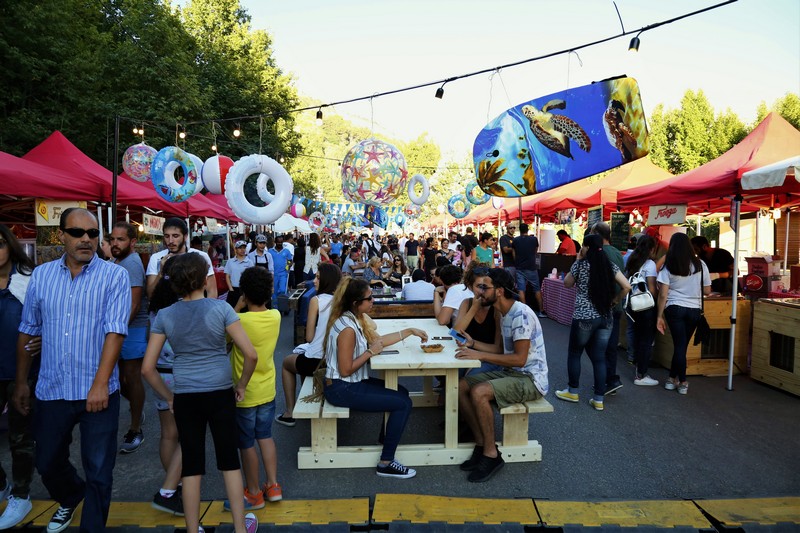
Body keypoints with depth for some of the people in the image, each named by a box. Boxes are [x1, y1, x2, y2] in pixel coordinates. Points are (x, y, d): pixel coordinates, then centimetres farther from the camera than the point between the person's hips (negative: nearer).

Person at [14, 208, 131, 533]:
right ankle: (70, 498, 51)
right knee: (47, 462, 21)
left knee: (98, 471, 6)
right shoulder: (41, 276, 5)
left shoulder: (114, 276, -8)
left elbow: (115, 331, -15)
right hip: (51, 390, 4)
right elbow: (28, 332, 11)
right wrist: (21, 382, 12)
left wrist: (100, 384, -21)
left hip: (98, 392, -4)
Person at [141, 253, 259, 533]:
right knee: (229, 460, 12)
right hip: (221, 394, -1)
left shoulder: (164, 316, -2)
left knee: (191, 465, 13)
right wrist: (241, 385, 2)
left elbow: (147, 368, -2)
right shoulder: (220, 308, -9)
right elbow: (251, 354, -12)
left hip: (185, 398, 1)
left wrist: (169, 396, 9)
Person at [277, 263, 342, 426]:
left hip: (316, 361, -5)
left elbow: (309, 337, -9)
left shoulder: (316, 300, -10)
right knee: (303, 359, 37)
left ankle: (290, 412, 27)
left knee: (286, 362, 29)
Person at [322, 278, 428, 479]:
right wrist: (370, 352, -15)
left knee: (402, 392, 15)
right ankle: (386, 464, 0)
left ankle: (387, 437, 28)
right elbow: (345, 370, -23)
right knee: (403, 404, -9)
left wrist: (410, 331, 12)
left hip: (352, 383, 10)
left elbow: (378, 340, 14)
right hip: (342, 390, -10)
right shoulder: (348, 328, -25)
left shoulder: (357, 318, 4)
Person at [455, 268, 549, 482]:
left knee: (479, 392, -30)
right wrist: (473, 344, 4)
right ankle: (481, 445, 1)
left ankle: (491, 454, -13)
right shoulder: (506, 314, 10)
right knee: (461, 387, -5)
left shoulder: (521, 314, -20)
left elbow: (520, 359, -25)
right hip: (511, 372, 10)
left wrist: (480, 355, -26)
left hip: (531, 379, -10)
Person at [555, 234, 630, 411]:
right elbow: (626, 286, -2)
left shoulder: (581, 265, -6)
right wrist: (613, 301, 10)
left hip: (584, 318, -4)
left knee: (574, 353, 13)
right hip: (606, 318, 4)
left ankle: (573, 392, 23)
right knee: (599, 357, 9)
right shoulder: (610, 266, 4)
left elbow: (567, 284, 9)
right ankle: (598, 399, 11)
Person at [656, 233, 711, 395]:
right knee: (681, 345, 13)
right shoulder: (700, 264, 0)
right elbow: (707, 291, 4)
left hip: (674, 308, -2)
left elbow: (663, 294, -7)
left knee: (679, 345, 4)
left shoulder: (668, 266, -5)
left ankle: (682, 382, 8)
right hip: (694, 309, 2)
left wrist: (659, 316, -1)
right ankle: (673, 378, 21)